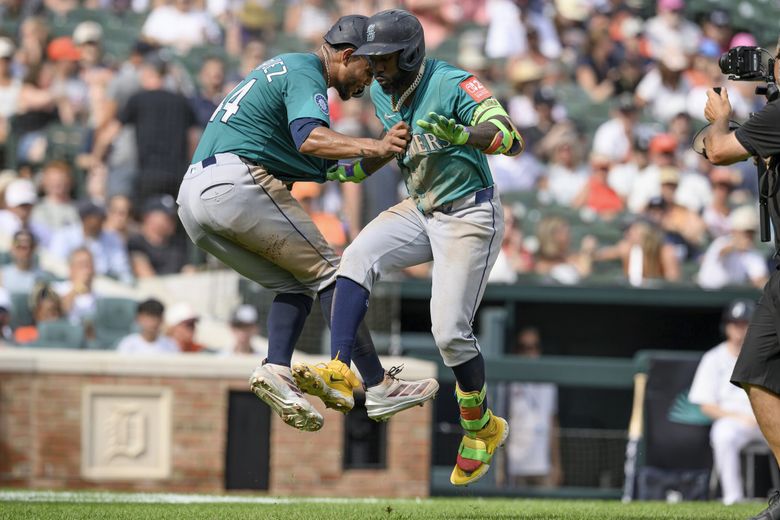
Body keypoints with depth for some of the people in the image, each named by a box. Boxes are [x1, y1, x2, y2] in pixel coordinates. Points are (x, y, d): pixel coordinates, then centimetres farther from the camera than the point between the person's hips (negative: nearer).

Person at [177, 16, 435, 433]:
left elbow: (329, 169, 26)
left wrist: (386, 151, 12)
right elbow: (310, 139, -23)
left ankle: (276, 368, -11)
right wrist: (373, 147, -35)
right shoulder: (306, 74, -1)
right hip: (237, 182, -9)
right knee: (327, 270, -5)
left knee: (296, 284, 13)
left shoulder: (282, 69, 29)